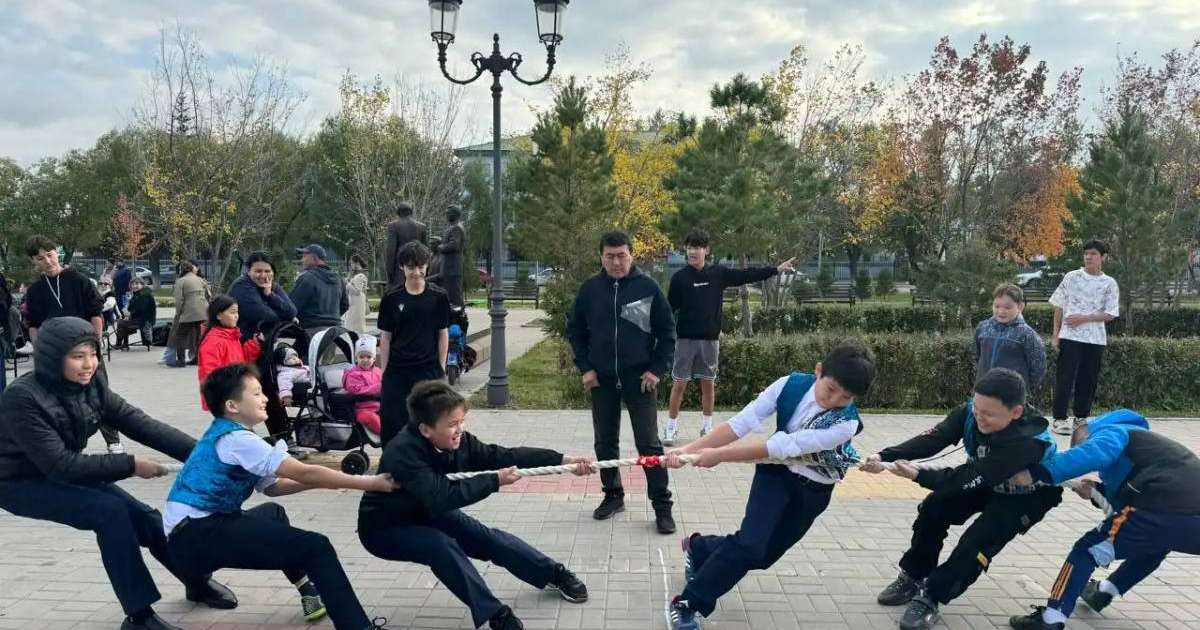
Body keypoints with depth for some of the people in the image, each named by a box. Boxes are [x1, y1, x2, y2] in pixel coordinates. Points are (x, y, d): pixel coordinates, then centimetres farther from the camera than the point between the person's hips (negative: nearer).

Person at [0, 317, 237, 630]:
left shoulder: (92, 385, -10)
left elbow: (139, 423, -13)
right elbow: (59, 464, -31)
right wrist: (130, 465, -30)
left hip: (67, 473, 6)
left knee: (142, 516, -2)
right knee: (109, 512, -25)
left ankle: (197, 582, 19)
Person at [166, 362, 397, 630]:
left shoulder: (228, 435, 14)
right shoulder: (236, 439, -15)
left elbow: (272, 487, 17)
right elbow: (303, 473, -18)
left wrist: (320, 481, 3)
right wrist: (369, 482, -13)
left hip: (201, 528, 11)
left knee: (272, 513, 35)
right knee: (315, 546, -17)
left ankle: (310, 592, 32)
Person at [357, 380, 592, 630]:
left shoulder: (458, 441, -15)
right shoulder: (403, 452, -35)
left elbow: (506, 456, -18)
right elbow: (442, 497, -44)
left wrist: (564, 460, -25)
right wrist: (495, 481, -38)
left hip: (428, 514, 7)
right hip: (385, 528, -6)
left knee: (488, 537, -1)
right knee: (441, 546, -31)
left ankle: (554, 574, 16)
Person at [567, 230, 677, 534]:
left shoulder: (648, 287, -5)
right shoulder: (590, 289, 1)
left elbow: (667, 331, 0)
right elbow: (575, 330, 9)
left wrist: (656, 369, -7)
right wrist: (585, 368, 1)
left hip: (639, 379, -3)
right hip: (601, 379, 3)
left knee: (649, 444, -2)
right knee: (605, 442, 12)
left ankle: (662, 506, 6)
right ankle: (613, 495, 28)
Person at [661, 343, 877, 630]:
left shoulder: (845, 424, -29)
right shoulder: (791, 385, -22)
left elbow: (785, 446, -34)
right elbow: (741, 423, -24)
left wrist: (720, 455, -36)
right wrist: (689, 450, -33)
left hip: (813, 491, 1)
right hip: (777, 471, 0)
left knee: (759, 555, 8)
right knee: (750, 542, -20)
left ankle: (698, 548, 35)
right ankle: (686, 603, -8)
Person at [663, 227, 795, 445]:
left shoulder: (718, 273, 3)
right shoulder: (680, 277, -5)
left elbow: (746, 275, 7)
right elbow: (670, 309, -3)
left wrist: (776, 269, 5)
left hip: (710, 339, 3)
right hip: (685, 339, -2)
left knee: (708, 383, 10)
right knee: (679, 384, 0)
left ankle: (707, 427, 21)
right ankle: (671, 428, 9)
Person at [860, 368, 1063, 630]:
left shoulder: (1030, 441, -41)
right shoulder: (972, 412, -25)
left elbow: (972, 479, -40)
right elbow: (933, 438, -33)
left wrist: (918, 475, -44)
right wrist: (884, 456, -46)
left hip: (1026, 496, -5)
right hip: (984, 480, 6)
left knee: (977, 542, -22)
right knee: (933, 508, -10)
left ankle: (930, 598, -6)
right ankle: (913, 578, 8)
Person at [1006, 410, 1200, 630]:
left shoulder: (1110, 432, 11)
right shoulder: (1138, 438, 36)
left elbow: (1092, 454, -15)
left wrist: (1036, 473, -19)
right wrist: (1098, 492, 25)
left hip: (1165, 510, -8)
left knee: (1088, 549, 6)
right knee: (1155, 542, 40)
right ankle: (1103, 592, 44)